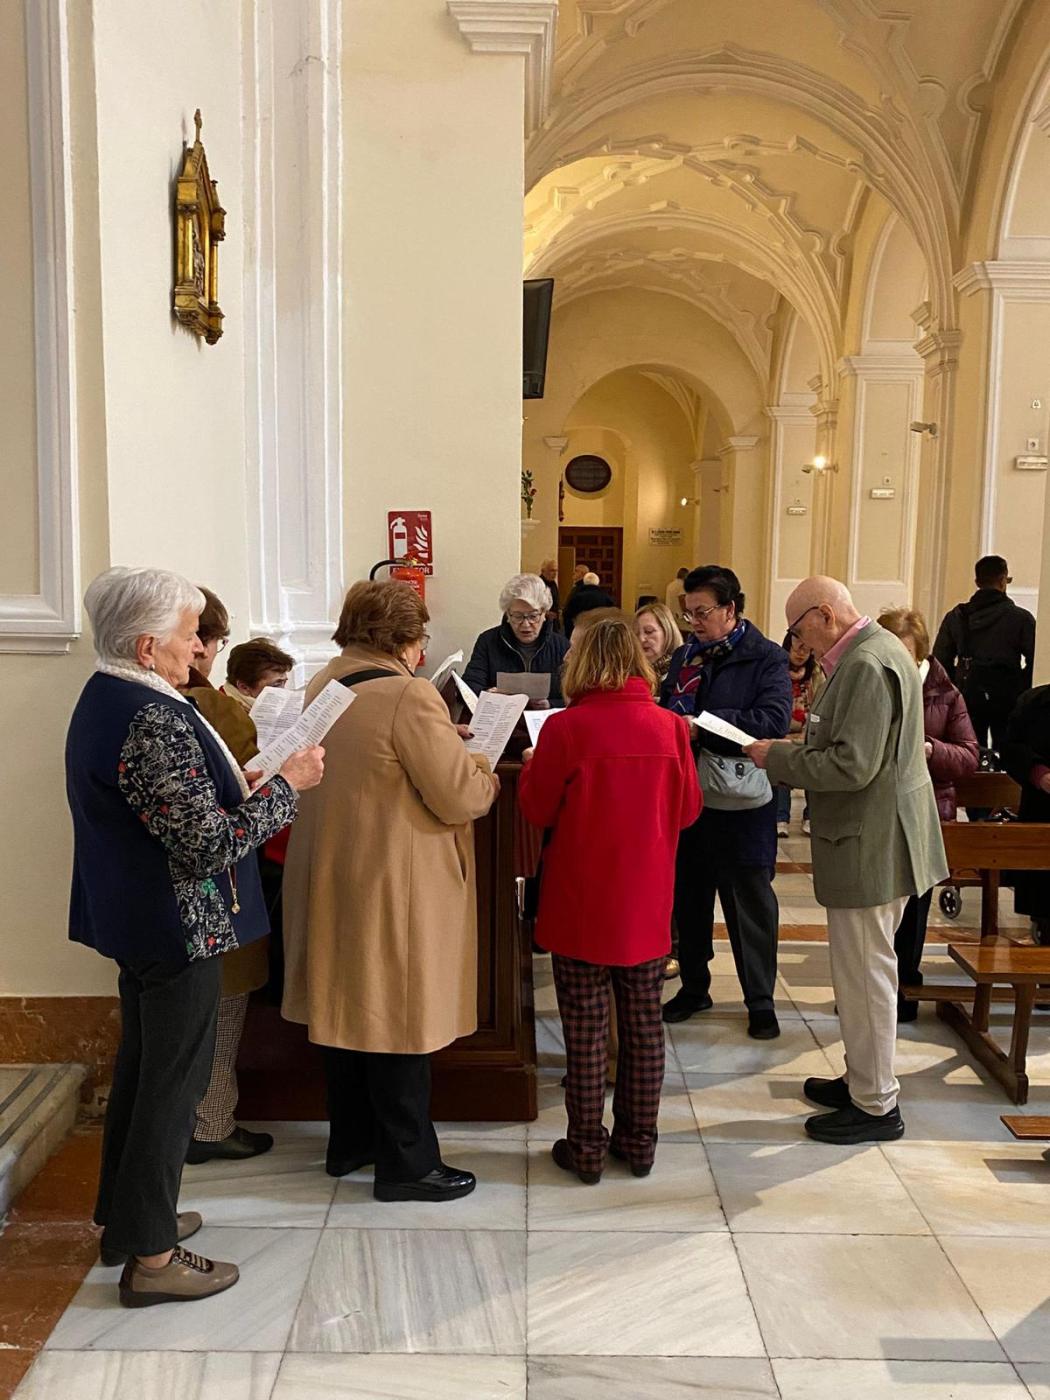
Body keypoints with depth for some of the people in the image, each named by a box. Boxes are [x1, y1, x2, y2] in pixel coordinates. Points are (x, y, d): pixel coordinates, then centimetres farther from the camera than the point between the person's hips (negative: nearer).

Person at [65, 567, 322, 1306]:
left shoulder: (105, 697, 6)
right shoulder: (155, 722, -26)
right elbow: (209, 844, -27)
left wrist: (239, 780, 10)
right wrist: (287, 784, -17)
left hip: (135, 918, 10)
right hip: (179, 926, -10)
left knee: (142, 1065, 22)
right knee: (175, 1080, 3)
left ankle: (125, 1216, 38)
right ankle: (150, 1258, 17)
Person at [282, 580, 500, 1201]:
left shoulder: (321, 688, 6)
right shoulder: (410, 696, -20)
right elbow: (459, 798, -20)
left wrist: (449, 749, 17)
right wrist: (486, 775, 1)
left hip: (331, 878, 8)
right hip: (394, 886, -8)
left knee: (351, 1007, 19)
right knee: (399, 1017, 4)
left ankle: (350, 1142, 34)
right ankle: (406, 1164, 18)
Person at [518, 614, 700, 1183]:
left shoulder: (565, 728, -15)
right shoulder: (669, 726, -5)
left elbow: (537, 809, -5)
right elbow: (687, 809, 5)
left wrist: (530, 766, 13)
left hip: (582, 903, -3)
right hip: (646, 903, 3)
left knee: (585, 1029, 9)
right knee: (643, 1024, 15)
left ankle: (586, 1147, 20)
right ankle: (638, 1141, 27)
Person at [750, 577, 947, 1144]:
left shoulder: (866, 665, -21)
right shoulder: (877, 651, 13)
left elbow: (852, 766, -26)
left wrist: (776, 756, -16)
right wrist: (809, 734, 9)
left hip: (869, 844, -11)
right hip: (875, 838, 11)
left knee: (864, 973, 1)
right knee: (865, 968, 20)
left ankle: (875, 1105, 14)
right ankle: (865, 1079, 34)